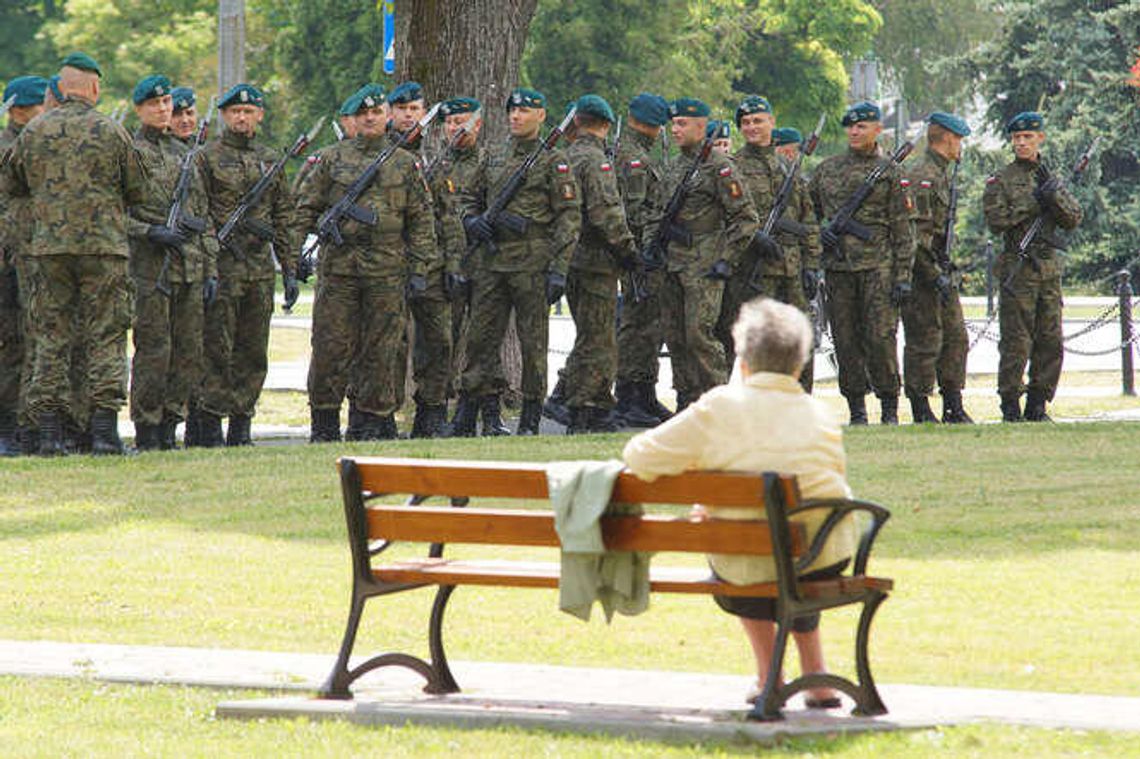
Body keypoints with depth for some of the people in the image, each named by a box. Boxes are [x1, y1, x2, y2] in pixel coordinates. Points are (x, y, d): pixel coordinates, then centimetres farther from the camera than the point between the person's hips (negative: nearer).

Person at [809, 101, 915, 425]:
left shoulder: (890, 173, 3)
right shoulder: (827, 169, 12)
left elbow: (902, 230, 1)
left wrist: (903, 276, -5)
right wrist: (818, 232, 2)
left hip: (877, 264, -3)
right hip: (838, 265, 3)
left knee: (881, 337, -9)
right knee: (846, 340, 3)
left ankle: (890, 407, -1)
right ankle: (856, 408, 9)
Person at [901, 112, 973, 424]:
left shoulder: (941, 174, 18)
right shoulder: (921, 176, -15)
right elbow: (916, 231, -20)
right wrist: (935, 274, -22)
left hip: (939, 268, 10)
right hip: (923, 270, -10)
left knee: (956, 337, 9)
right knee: (924, 341, -6)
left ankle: (953, 407, 12)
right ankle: (921, 411, -2)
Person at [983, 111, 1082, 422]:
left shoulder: (1051, 178, 16)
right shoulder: (1001, 181, 2)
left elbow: (1074, 219, 8)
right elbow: (996, 220, -10)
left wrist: (1055, 198, -10)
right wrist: (1033, 204, -12)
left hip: (1049, 269, 5)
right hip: (1017, 269, -5)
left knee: (1051, 343, 3)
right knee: (1016, 344, -7)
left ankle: (1037, 405, 11)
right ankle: (1010, 406, -2)